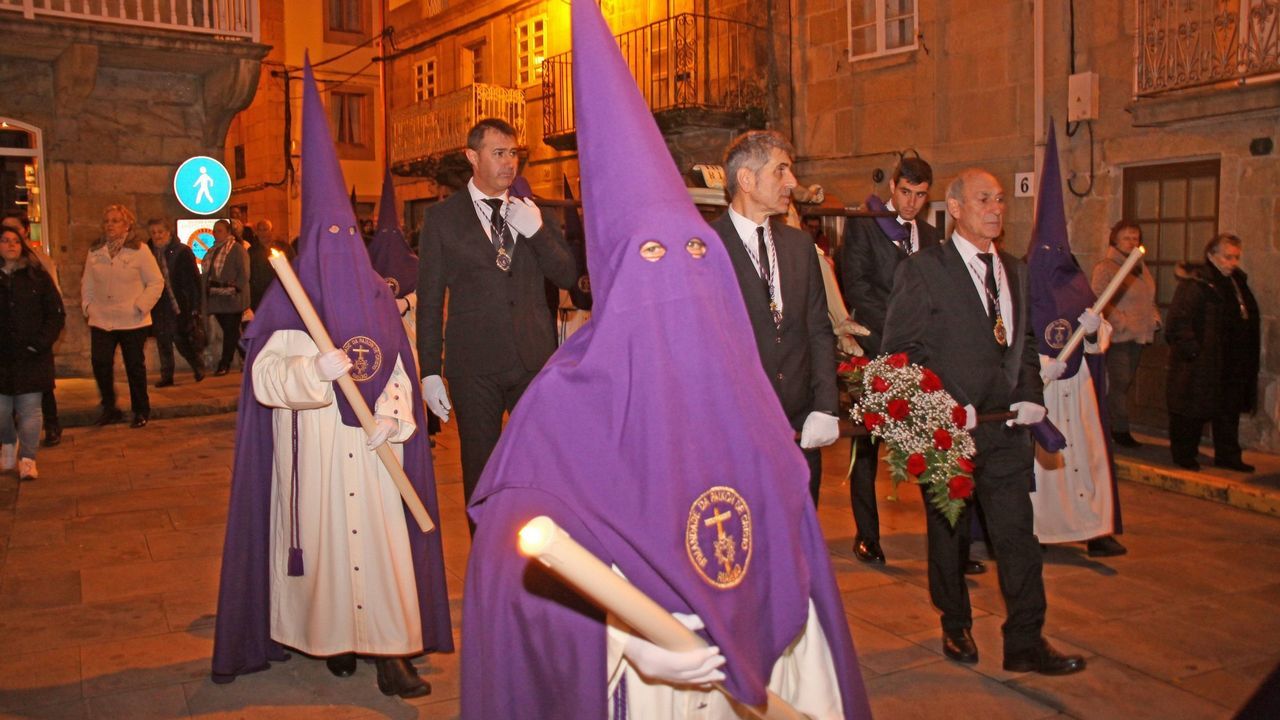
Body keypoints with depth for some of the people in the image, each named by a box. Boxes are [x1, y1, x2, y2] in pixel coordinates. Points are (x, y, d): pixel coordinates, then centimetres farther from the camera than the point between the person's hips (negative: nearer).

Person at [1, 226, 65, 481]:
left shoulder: (38, 276, 3)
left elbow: (56, 314, 2)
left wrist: (40, 343, -10)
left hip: (32, 356, -1)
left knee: (30, 409, -4)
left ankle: (28, 460, 2)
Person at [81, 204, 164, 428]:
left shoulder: (139, 250, -5)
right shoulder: (95, 252, 8)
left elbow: (156, 282, -6)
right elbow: (87, 283, 15)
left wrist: (141, 306, -12)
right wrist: (88, 305, 2)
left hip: (133, 322, -3)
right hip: (100, 321, 4)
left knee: (135, 367, 5)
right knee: (100, 363, -3)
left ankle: (141, 411, 18)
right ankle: (109, 409, 13)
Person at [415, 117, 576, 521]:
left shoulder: (534, 213, 10)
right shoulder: (442, 218, 2)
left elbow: (567, 277, 6)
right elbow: (429, 300, 1)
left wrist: (537, 230, -10)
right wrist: (430, 371, -4)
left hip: (534, 358, 2)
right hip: (475, 364, -2)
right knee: (481, 469, 7)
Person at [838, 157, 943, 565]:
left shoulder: (931, 236, 17)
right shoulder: (862, 226, 1)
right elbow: (856, 287, -9)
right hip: (875, 352, -3)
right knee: (867, 447, 5)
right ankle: (867, 535, 17)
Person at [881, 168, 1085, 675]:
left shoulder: (1014, 270, 13)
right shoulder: (922, 270, -7)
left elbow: (1024, 342, 19)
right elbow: (898, 351, -11)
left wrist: (1031, 395, 2)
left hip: (1006, 426, 5)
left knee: (1017, 533, 3)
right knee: (947, 534, 11)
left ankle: (1025, 644, 14)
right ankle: (956, 629, 30)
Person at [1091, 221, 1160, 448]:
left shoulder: (1140, 267, 18)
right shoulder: (1105, 267, -8)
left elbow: (1150, 299, 26)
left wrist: (1154, 320, 11)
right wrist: (1122, 324, -17)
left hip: (1139, 336, 8)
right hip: (1117, 337, -8)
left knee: (1126, 382, 9)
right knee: (1118, 383, -8)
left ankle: (1117, 429, 16)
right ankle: (1120, 430, -2)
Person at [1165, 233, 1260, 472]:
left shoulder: (1237, 282, 13)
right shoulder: (1195, 283, -13)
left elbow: (1249, 320, 20)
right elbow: (1178, 321, -18)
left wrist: (1247, 355, 14)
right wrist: (1191, 349, -22)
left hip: (1232, 363, 8)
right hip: (1201, 362, -8)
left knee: (1230, 409, 14)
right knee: (1192, 408, 0)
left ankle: (1227, 455, 24)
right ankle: (1183, 455, 12)